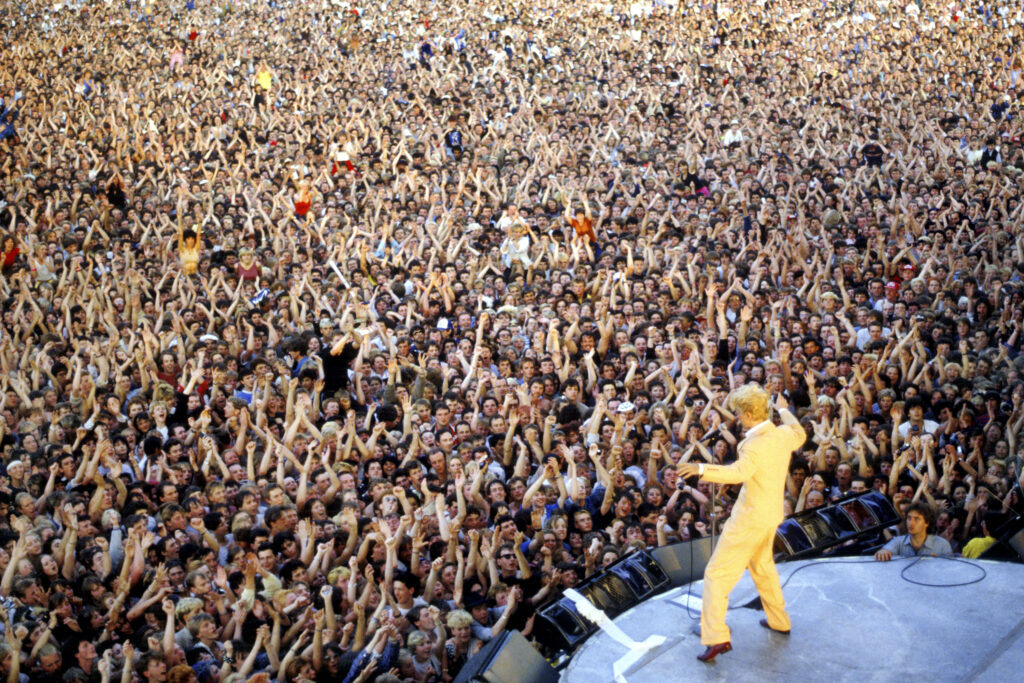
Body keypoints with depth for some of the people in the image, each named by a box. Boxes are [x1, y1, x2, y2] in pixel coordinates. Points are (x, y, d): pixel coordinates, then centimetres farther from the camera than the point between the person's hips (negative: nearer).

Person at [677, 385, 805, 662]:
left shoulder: (755, 444, -25)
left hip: (751, 518, -9)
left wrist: (702, 469, -53)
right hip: (771, 513, 9)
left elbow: (740, 472, -44)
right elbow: (799, 434, 26)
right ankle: (778, 619, 43)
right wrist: (784, 410, 43)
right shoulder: (784, 434, 1)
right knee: (762, 565, 30)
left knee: (718, 573, -5)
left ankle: (717, 637, -11)